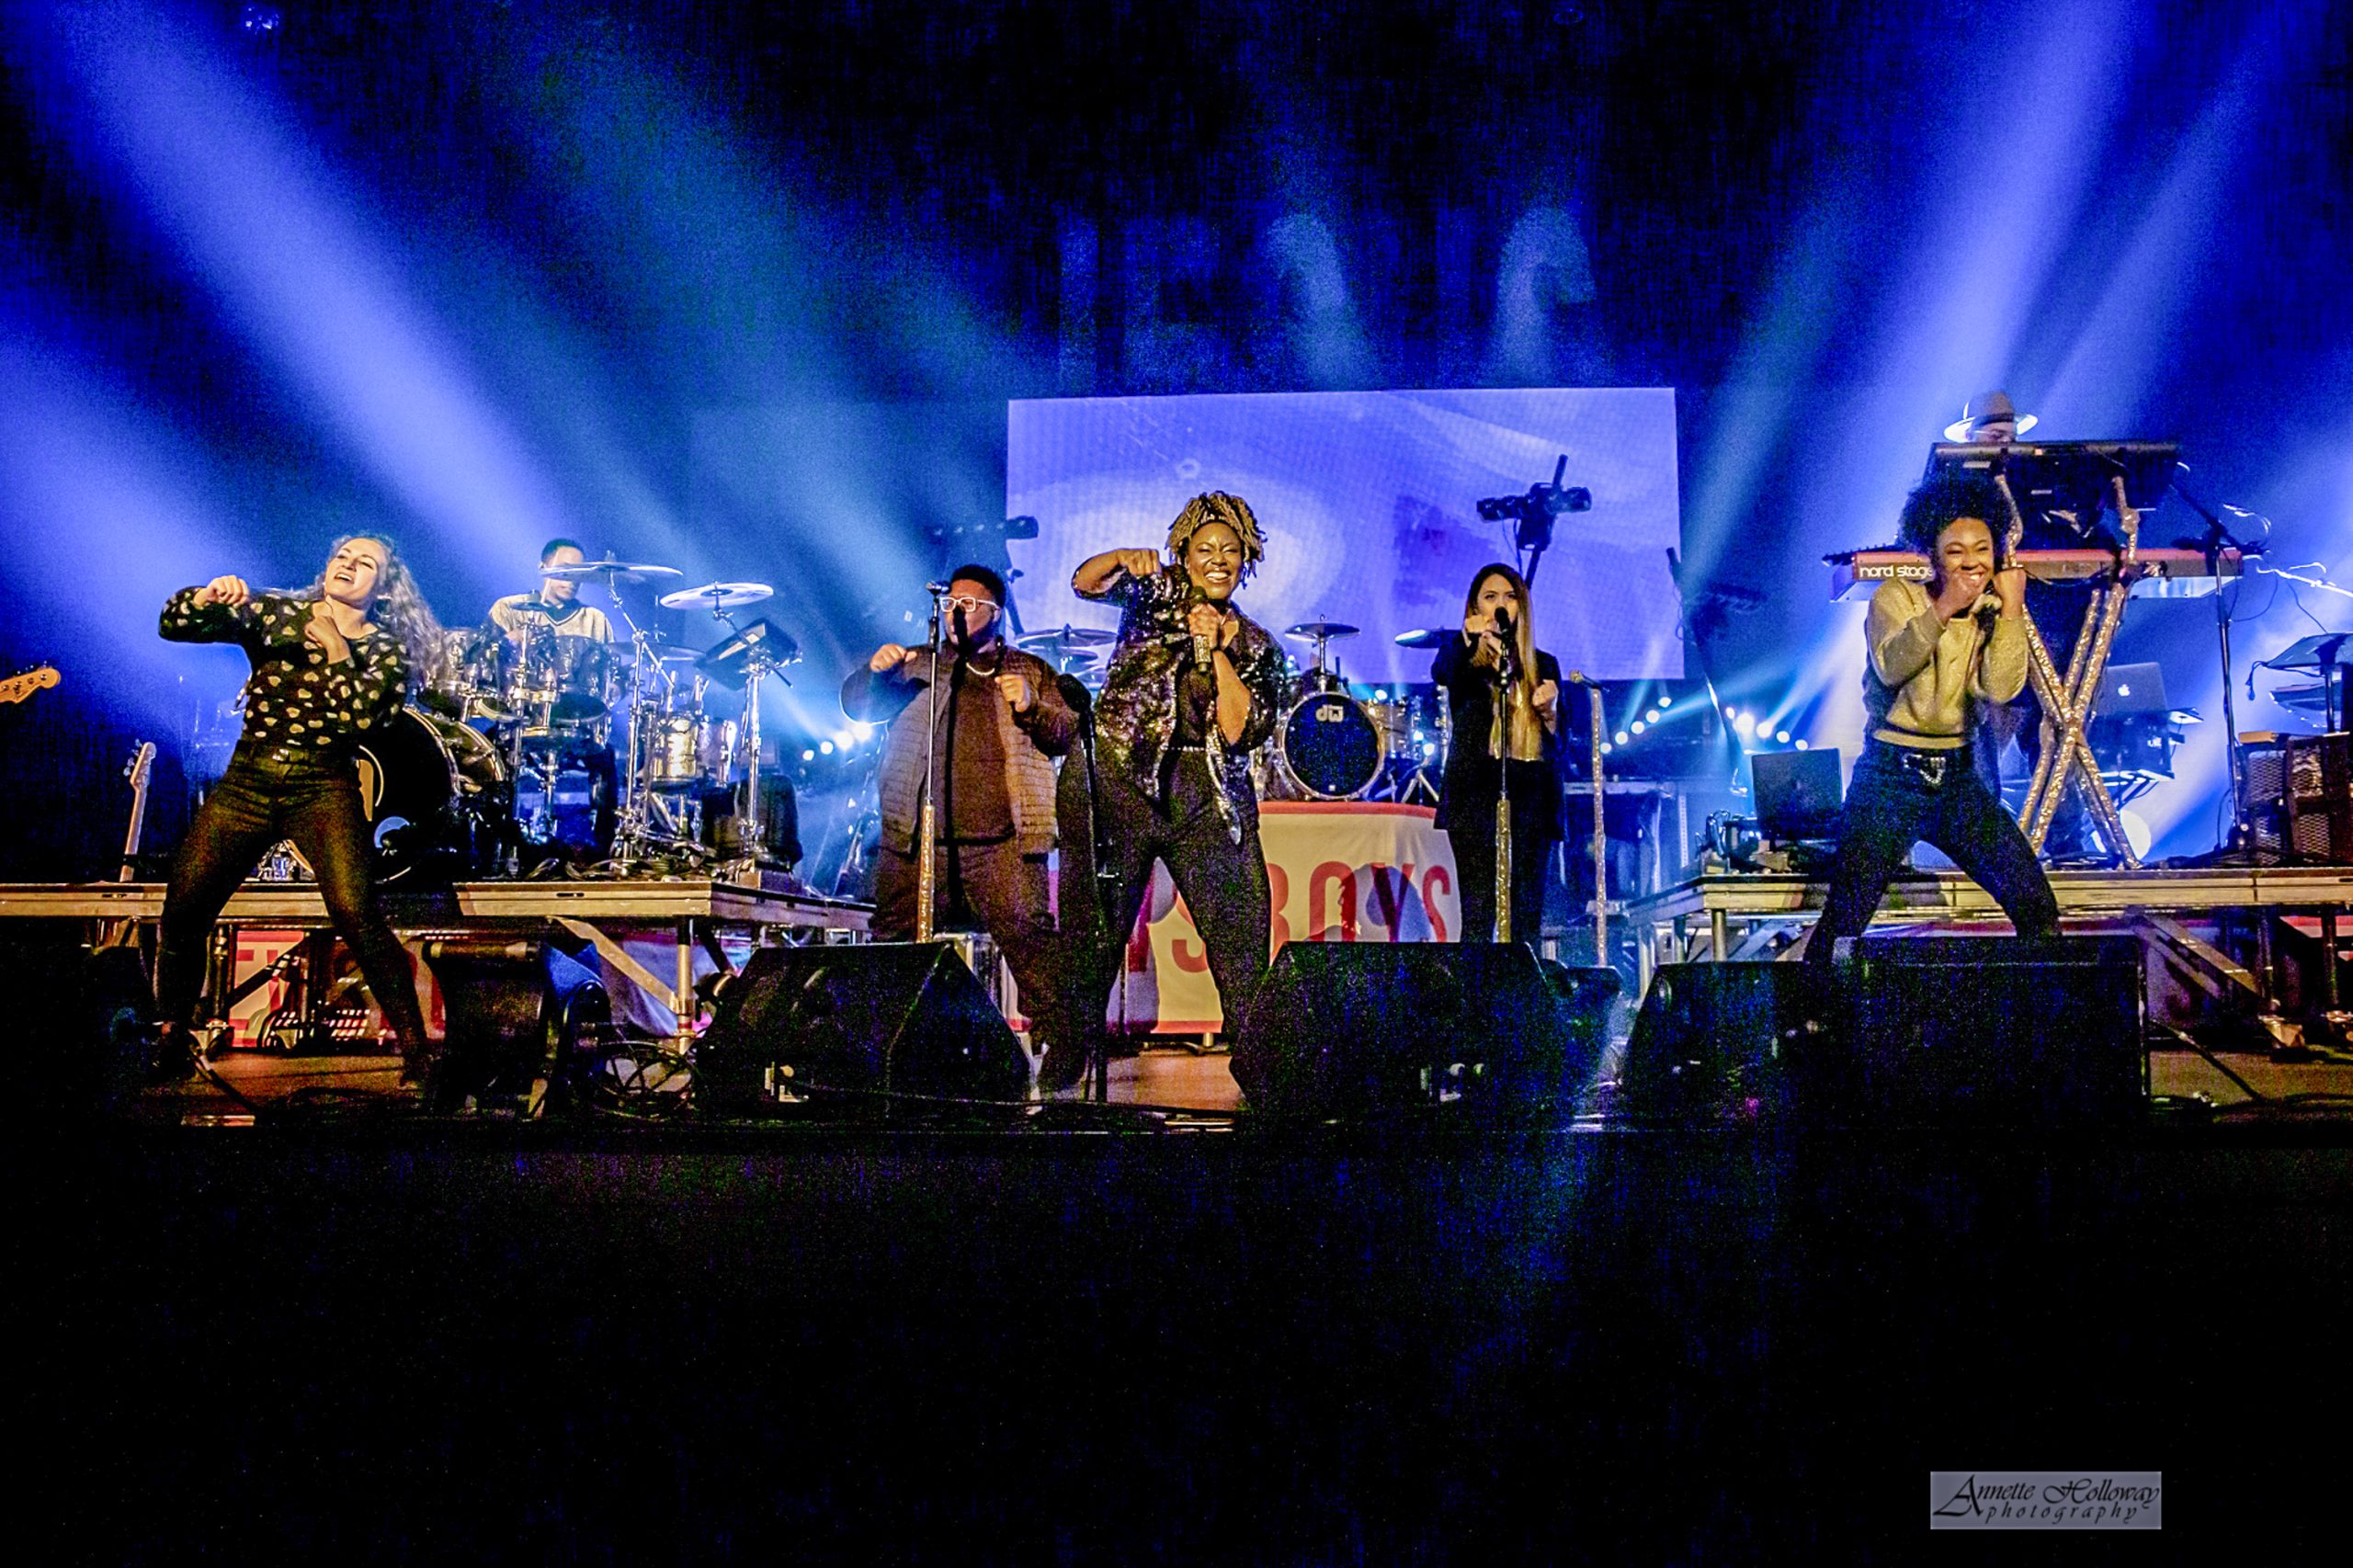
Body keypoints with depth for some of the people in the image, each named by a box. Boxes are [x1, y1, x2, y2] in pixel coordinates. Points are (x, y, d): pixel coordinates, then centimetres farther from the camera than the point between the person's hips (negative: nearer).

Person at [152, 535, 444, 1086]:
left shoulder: (386, 647, 6)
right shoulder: (274, 613, 11)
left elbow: (367, 717, -12)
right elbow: (174, 625, 1)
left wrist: (336, 650, -10)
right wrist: (208, 596, -18)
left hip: (324, 790, -3)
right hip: (245, 782, 3)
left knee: (355, 912, -23)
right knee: (182, 909, -6)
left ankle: (416, 1049, -15)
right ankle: (171, 1045, 16)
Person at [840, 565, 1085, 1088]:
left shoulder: (1031, 671, 16)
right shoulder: (914, 665, 20)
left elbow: (1067, 735, 8)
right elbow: (857, 707, 11)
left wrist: (1030, 706, -12)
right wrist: (873, 672, -10)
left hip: (1000, 843, -2)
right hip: (914, 839, 2)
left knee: (1028, 939, -11)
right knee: (892, 947, -1)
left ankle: (1062, 1045, -6)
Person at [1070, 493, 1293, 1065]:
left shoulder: (1258, 648, 13)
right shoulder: (1156, 592, 10)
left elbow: (1240, 730, -1)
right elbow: (1085, 582, -7)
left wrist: (1217, 649, -7)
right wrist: (1122, 560, -27)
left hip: (1206, 793, 2)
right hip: (1121, 779, -2)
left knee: (1241, 925, -4)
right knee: (1098, 926, -3)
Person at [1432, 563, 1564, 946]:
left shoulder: (1543, 665, 18)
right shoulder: (1461, 657, 9)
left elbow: (1558, 744, 16)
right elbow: (1440, 674, -18)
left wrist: (1549, 710, -4)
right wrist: (1467, 642, -38)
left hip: (1529, 798, 3)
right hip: (1475, 795, -3)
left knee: (1526, 916, -1)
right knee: (1478, 913, -11)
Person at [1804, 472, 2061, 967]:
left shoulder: (1989, 614, 8)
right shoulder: (1896, 597, -3)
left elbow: (2000, 688, -10)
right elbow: (1892, 667, -23)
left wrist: (2012, 611, -13)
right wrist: (1942, 610, -33)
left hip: (1955, 776, 4)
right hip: (1891, 773, -4)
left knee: (2036, 907, 1)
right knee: (1842, 921, -10)